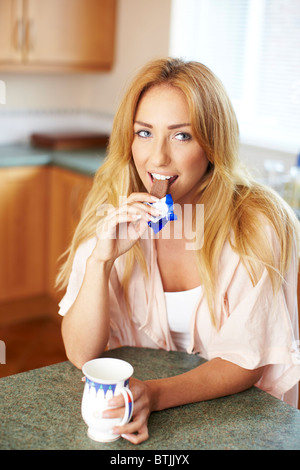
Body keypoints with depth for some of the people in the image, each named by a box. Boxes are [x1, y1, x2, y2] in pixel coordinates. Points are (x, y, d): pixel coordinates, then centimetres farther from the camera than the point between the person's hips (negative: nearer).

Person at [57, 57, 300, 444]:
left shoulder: (259, 225, -18)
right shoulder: (112, 214, -10)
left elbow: (245, 363, -13)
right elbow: (81, 355, -13)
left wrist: (157, 394, -29)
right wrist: (101, 259, -28)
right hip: (138, 392, 1)